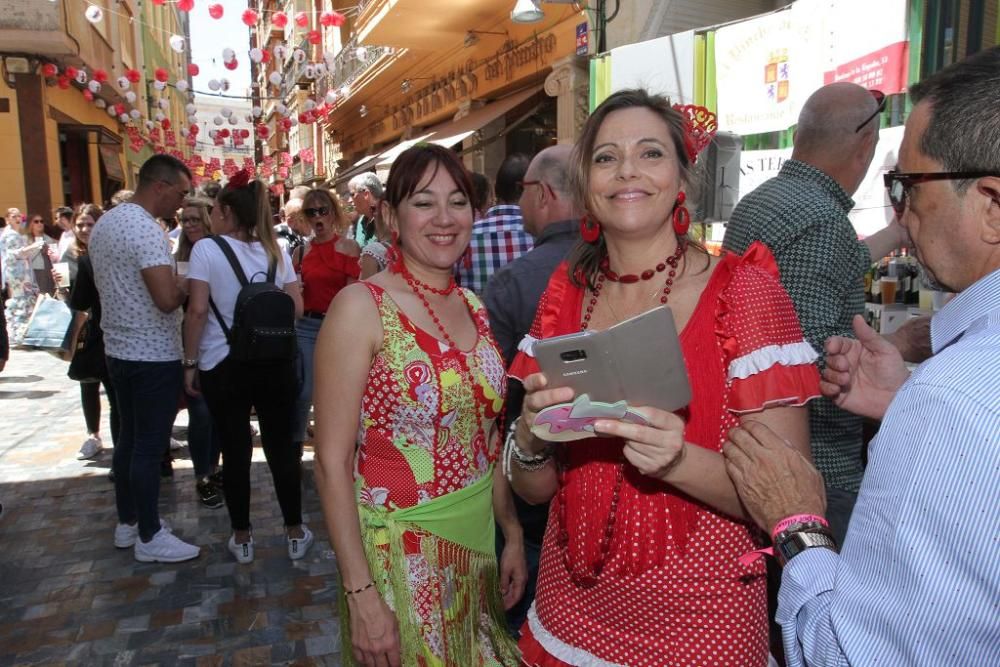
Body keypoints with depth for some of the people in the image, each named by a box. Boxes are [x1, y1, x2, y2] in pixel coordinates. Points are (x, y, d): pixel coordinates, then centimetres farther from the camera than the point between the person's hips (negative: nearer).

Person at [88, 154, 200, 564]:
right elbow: (167, 299, -28)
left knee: (129, 439, 17)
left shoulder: (103, 224, 10)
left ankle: (127, 523, 30)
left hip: (118, 349, 9)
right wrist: (185, 286, -7)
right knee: (150, 446, 1)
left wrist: (172, 284, 15)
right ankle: (149, 537, 12)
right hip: (153, 356, -9)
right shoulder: (146, 229, -20)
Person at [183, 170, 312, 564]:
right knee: (281, 446, 10)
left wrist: (190, 362, -3)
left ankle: (242, 539, 20)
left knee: (235, 451, 7)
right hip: (275, 362, 3)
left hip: (223, 366, -3)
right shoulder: (275, 251, 5)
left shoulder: (207, 250, -6)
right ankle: (295, 533, 19)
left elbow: (197, 311, -11)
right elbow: (296, 309, 3)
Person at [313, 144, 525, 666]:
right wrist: (361, 594, -17)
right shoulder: (361, 306, -14)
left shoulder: (474, 308, 4)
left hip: (478, 543, 6)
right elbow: (332, 462, -15)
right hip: (399, 549, -5)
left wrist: (512, 534, 9)